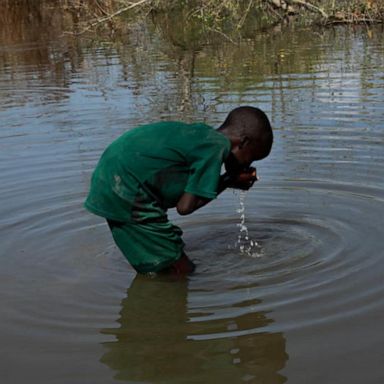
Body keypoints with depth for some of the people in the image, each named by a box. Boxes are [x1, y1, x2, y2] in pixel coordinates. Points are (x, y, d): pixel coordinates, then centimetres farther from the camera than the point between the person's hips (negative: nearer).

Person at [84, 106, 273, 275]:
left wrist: (231, 179, 12)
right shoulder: (218, 146, -12)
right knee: (182, 272, -2)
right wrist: (227, 181, 1)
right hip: (126, 193, -10)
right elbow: (185, 206, -12)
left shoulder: (202, 133, 13)